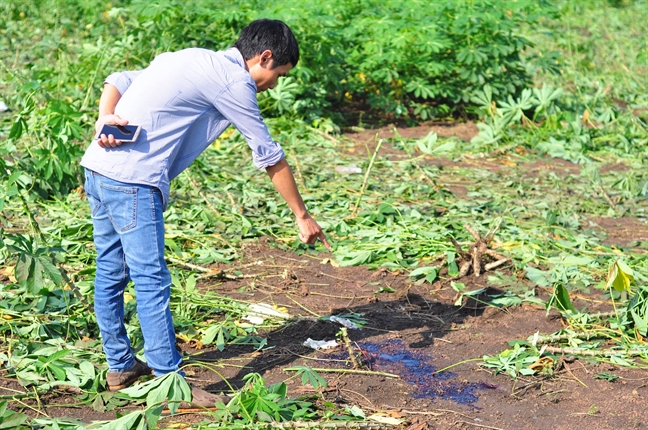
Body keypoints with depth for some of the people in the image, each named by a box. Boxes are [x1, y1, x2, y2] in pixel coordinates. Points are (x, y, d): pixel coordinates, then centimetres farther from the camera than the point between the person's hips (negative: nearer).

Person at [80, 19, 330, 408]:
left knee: (111, 273, 15)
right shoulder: (234, 80, -5)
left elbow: (117, 82, 15)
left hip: (98, 168, 9)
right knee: (152, 280, -6)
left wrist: (105, 118, -3)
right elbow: (270, 157, -1)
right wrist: (303, 216, 7)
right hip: (133, 180, -9)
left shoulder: (192, 61, 21)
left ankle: (120, 366, 26)